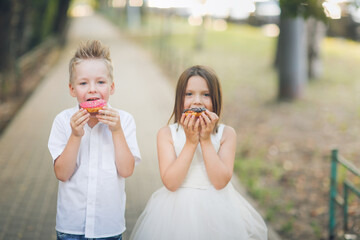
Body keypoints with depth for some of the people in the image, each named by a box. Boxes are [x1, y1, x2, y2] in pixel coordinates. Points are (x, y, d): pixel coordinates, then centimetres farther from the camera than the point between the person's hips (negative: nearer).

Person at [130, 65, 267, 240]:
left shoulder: (226, 134, -4)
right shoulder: (167, 134, -5)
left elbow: (220, 182, -13)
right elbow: (170, 183, -15)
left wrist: (206, 140, -17)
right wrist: (190, 142, -18)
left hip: (216, 209, 1)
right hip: (177, 211, 0)